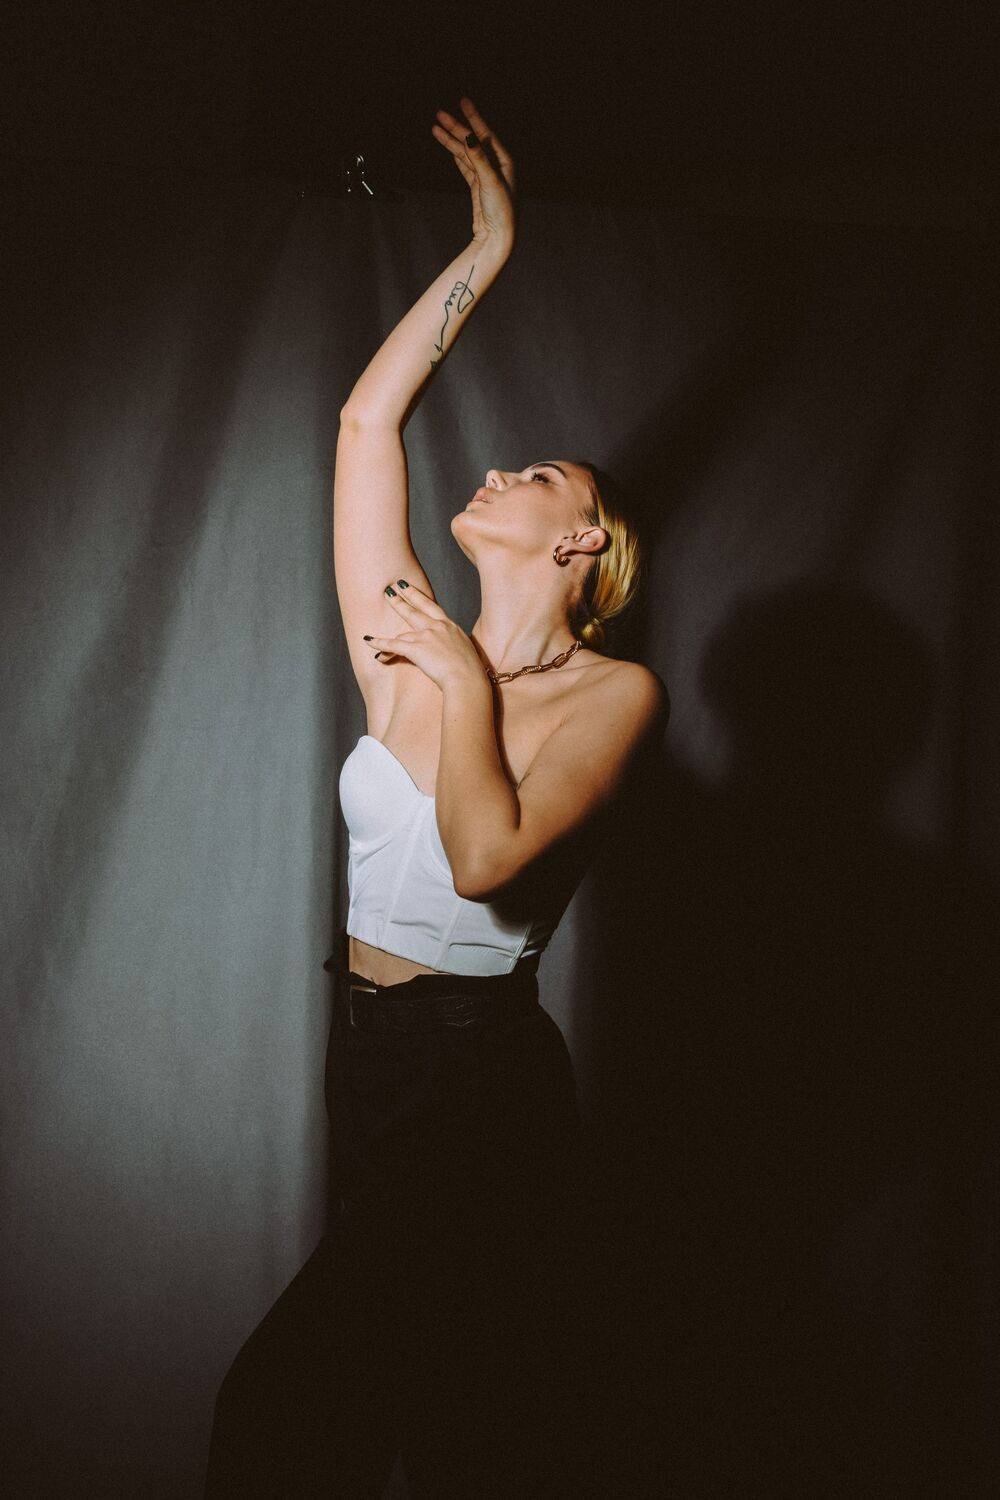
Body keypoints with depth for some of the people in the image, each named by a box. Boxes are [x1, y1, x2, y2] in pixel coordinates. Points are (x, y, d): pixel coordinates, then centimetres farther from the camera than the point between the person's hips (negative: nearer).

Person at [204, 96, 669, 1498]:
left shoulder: (614, 692, -9)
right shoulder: (413, 651, 5)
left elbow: (485, 857, -25)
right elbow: (368, 417, 4)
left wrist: (470, 683, -12)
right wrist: (488, 249, 10)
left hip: (481, 1080, -6)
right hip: (373, 1062, 6)